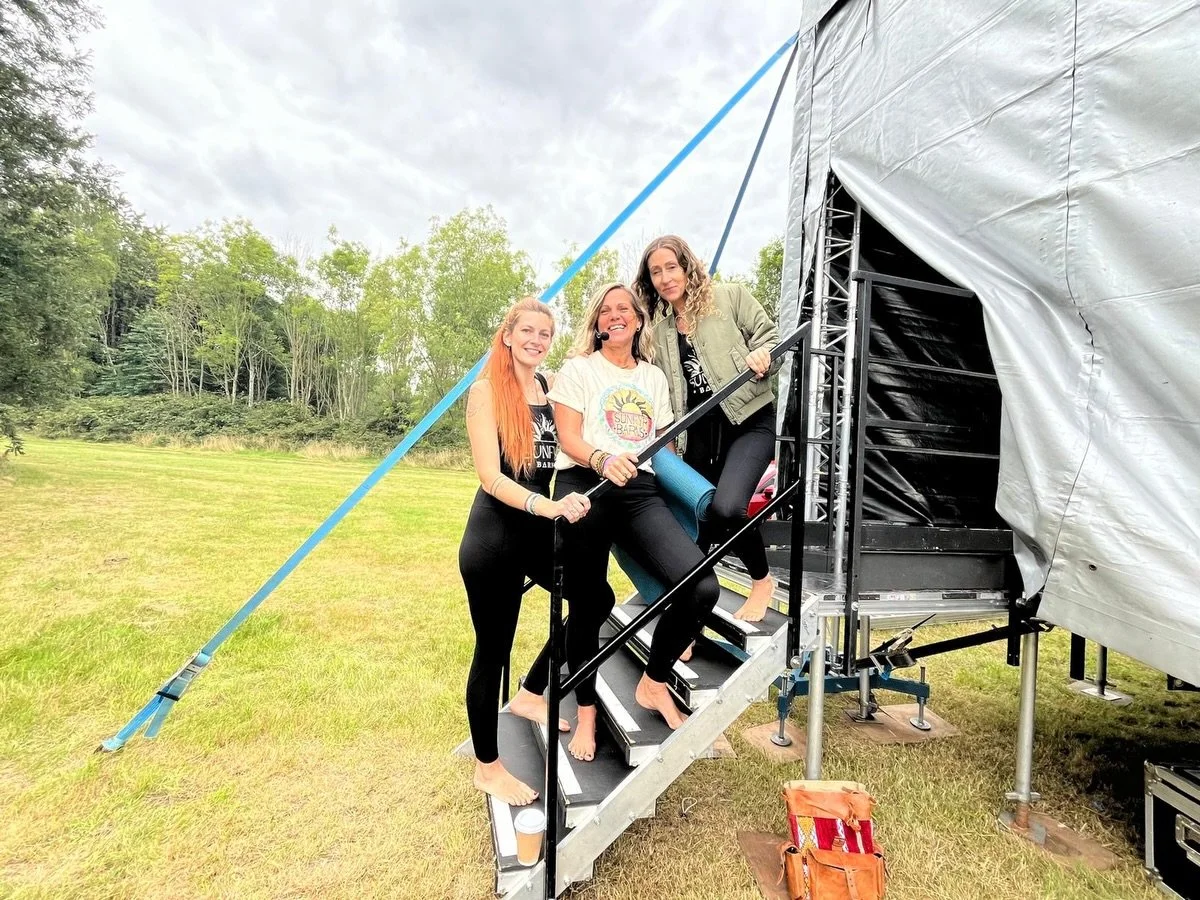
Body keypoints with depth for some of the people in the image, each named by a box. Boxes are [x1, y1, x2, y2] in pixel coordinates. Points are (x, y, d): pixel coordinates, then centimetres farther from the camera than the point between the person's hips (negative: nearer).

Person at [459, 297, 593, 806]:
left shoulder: (550, 387, 7)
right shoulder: (486, 390, -10)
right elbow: (490, 476, -18)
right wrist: (547, 506, -31)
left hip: (540, 527, 6)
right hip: (494, 536, -6)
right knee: (492, 650, 7)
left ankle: (530, 695, 33)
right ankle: (488, 767, 30)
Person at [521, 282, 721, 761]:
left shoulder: (654, 376, 22)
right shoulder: (578, 368, 9)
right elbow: (568, 438, -2)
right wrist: (603, 460, -22)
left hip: (641, 492, 3)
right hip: (584, 489, -3)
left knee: (702, 587, -15)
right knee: (588, 605, 0)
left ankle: (654, 684, 10)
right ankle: (586, 711, 27)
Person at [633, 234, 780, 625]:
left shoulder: (729, 296, 2)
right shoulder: (657, 326, 12)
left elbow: (770, 334, 4)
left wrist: (762, 354, -18)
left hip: (748, 420, -4)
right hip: (698, 432, 4)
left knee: (726, 508, -24)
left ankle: (762, 580, 7)